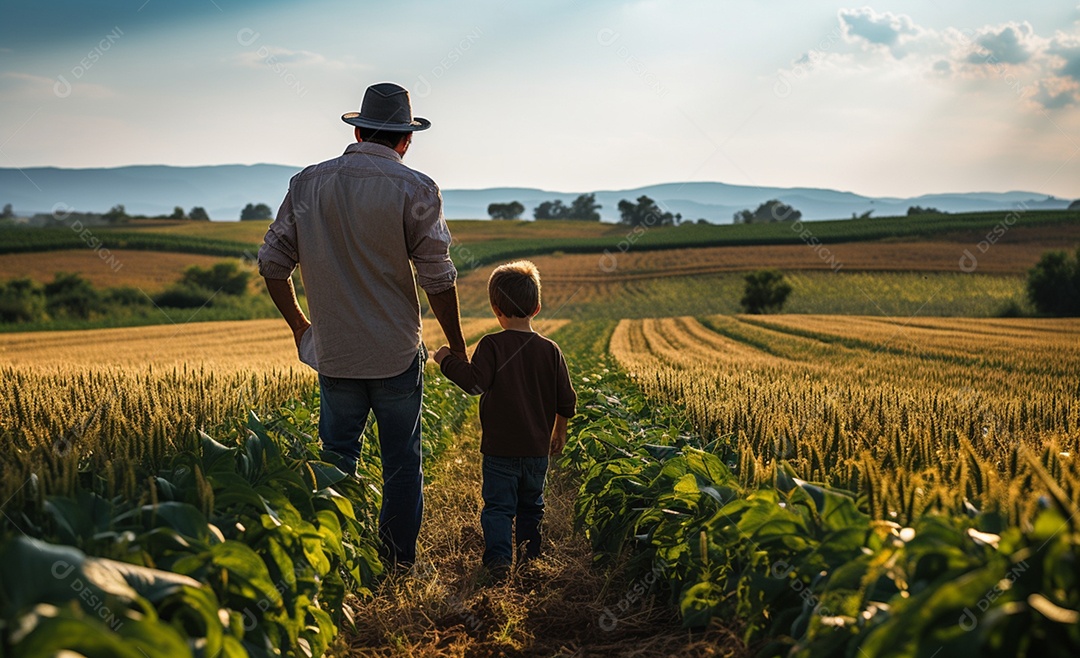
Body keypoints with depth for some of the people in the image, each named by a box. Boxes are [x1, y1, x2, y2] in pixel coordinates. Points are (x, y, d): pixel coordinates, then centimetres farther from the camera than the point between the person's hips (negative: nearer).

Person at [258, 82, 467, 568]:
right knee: (401, 465, 10)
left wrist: (298, 324, 18)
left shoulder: (308, 184, 2)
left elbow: (272, 262, 5)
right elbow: (437, 278, -11)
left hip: (333, 352, 3)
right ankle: (398, 565, 20)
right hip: (397, 354, -3)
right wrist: (457, 347, 0)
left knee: (336, 460, 15)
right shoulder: (415, 190, -10)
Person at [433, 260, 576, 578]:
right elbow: (566, 400, 5)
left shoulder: (491, 345, -12)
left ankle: (498, 558, -12)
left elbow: (475, 383, -24)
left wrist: (448, 361, -10)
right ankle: (530, 557, 27)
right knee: (531, 506, 19)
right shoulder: (550, 350, 1)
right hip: (537, 448, 4)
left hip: (500, 448, -4)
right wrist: (559, 432, 21)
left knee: (498, 505, 2)